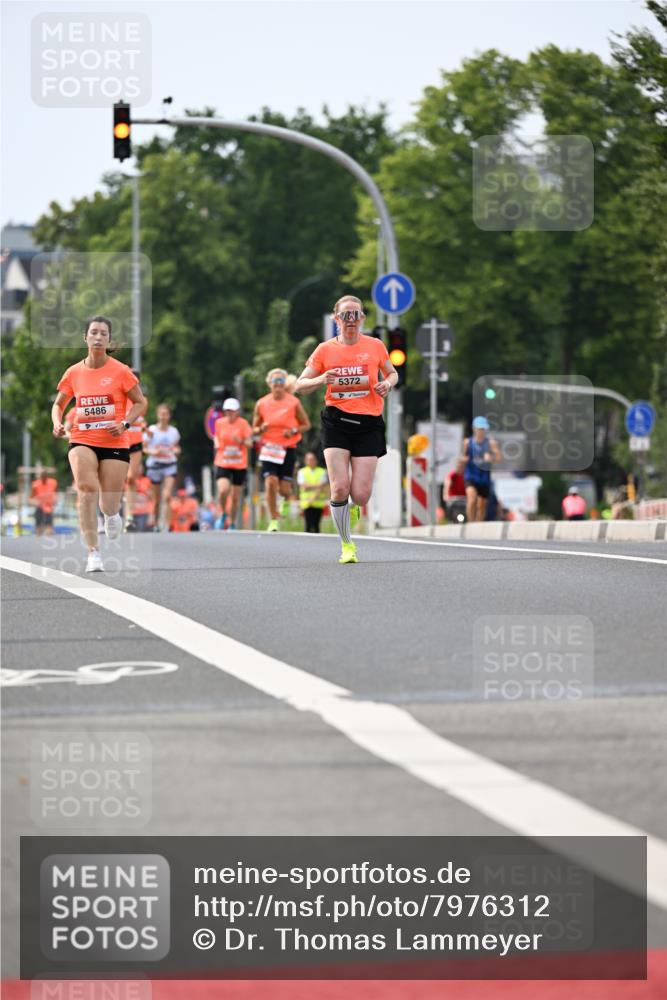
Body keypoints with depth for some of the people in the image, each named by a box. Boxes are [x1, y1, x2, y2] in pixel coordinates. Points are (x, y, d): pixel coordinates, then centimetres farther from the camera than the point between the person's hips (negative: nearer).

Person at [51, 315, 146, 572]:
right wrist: (57, 424, -6)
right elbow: (58, 404, 15)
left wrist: (125, 424, -13)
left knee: (109, 508, 2)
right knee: (87, 490, -26)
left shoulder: (120, 371, -5)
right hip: (82, 440, 1)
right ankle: (93, 553, -22)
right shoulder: (73, 373, 2)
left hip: (115, 443, -1)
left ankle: (111, 513, 44)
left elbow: (140, 403, 4)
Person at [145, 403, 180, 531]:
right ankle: (157, 523, 26)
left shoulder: (174, 432, 6)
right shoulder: (151, 430, -2)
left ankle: (165, 524, -17)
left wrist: (176, 450, -4)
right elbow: (144, 448, 0)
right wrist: (153, 452, -19)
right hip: (155, 464, -1)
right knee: (157, 499, 6)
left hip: (170, 464, 1)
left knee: (167, 496, -15)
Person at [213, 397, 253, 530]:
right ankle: (223, 514, 6)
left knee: (236, 496, 6)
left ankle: (232, 524, 24)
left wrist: (240, 441, -29)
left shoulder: (243, 424, -6)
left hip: (240, 465, 0)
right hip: (222, 463, 0)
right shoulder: (219, 423, 1)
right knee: (223, 490, -22)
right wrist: (217, 443, 1)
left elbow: (249, 443, -9)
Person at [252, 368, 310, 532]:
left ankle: (287, 499, 37)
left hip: (288, 448, -1)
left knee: (284, 489, -2)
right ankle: (273, 521, -6)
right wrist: (261, 429, -13)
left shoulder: (294, 403, -3)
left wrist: (293, 431, -15)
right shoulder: (262, 404, 1)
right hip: (269, 448, 1)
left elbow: (306, 425, 5)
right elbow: (254, 429, 10)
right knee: (271, 483, -17)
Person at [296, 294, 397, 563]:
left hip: (368, 423, 0)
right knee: (340, 488, -13)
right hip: (336, 422, 0)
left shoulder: (375, 346, 5)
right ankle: (347, 544, 7)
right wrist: (321, 380, -15)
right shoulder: (325, 350, 3)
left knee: (361, 495, -8)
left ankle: (352, 509, 32)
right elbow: (300, 385, 6)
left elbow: (392, 373, 22)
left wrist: (388, 384, -2)